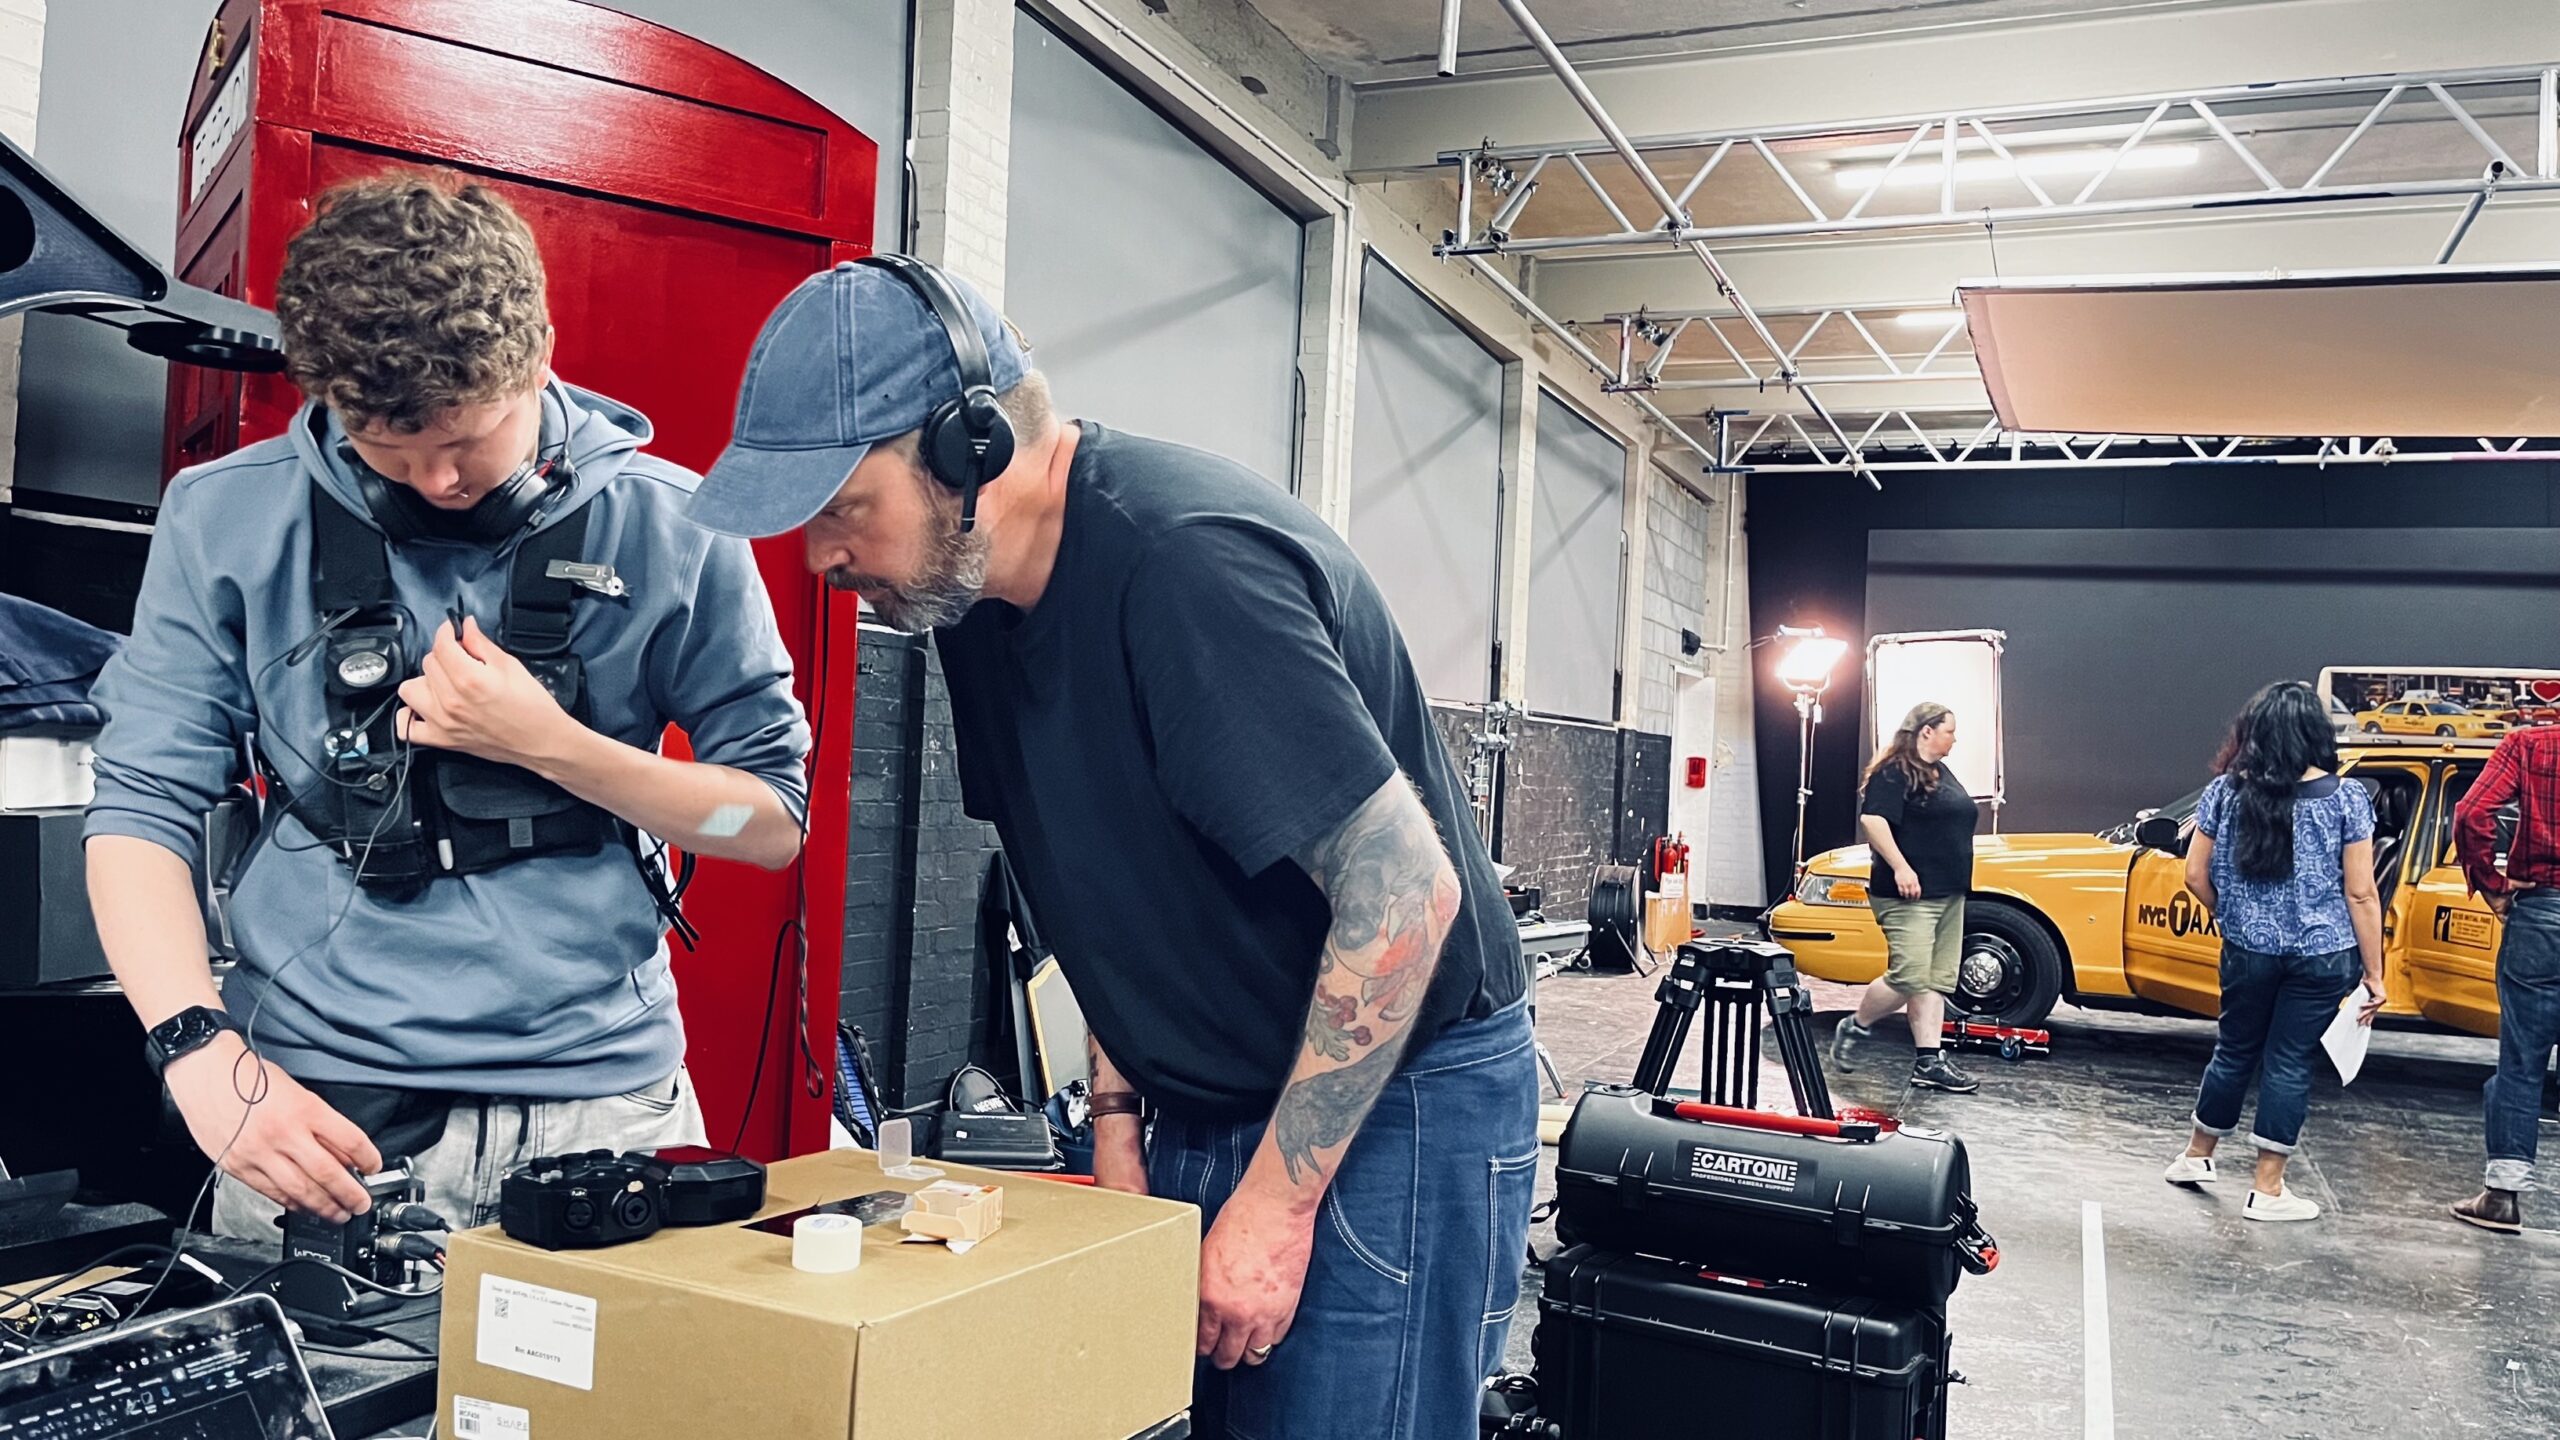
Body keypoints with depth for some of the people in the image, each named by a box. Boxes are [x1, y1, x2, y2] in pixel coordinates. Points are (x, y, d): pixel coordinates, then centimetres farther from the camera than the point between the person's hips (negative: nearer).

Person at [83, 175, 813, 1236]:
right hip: (315, 1109, 1)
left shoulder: (671, 530, -2)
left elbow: (776, 821, 2)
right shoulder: (227, 519, 1)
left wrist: (552, 747, -11)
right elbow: (144, 810, 1)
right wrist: (203, 1050, -15)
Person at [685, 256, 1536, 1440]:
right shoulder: (980, 594, 2)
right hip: (1207, 1109, 8)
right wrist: (1116, 1108, 7)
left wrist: (1276, 1202, -20)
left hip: (1395, 1100, -7)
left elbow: (1407, 887, -26)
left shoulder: (1184, 565, -25)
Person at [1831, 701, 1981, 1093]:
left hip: (1949, 895, 10)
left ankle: (1930, 1062, 5)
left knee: (1937, 982, 5)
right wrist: (1900, 867, -26)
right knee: (1908, 978, -13)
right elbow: (1872, 819, -21)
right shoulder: (1894, 773, -10)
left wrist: (1959, 879, 27)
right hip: (1909, 896, -10)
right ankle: (1853, 1028, 8)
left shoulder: (1943, 774, 20)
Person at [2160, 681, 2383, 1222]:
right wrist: (2373, 973, -1)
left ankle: (2195, 1158, 32)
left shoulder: (2224, 791, -3)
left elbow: (2196, 876, 1)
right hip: (2321, 956, -2)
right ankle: (2268, 1190, 14)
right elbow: (2361, 893, -7)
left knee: (2235, 1051, 19)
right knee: (2289, 1062, 6)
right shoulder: (2347, 798, -8)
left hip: (2248, 951, 2)